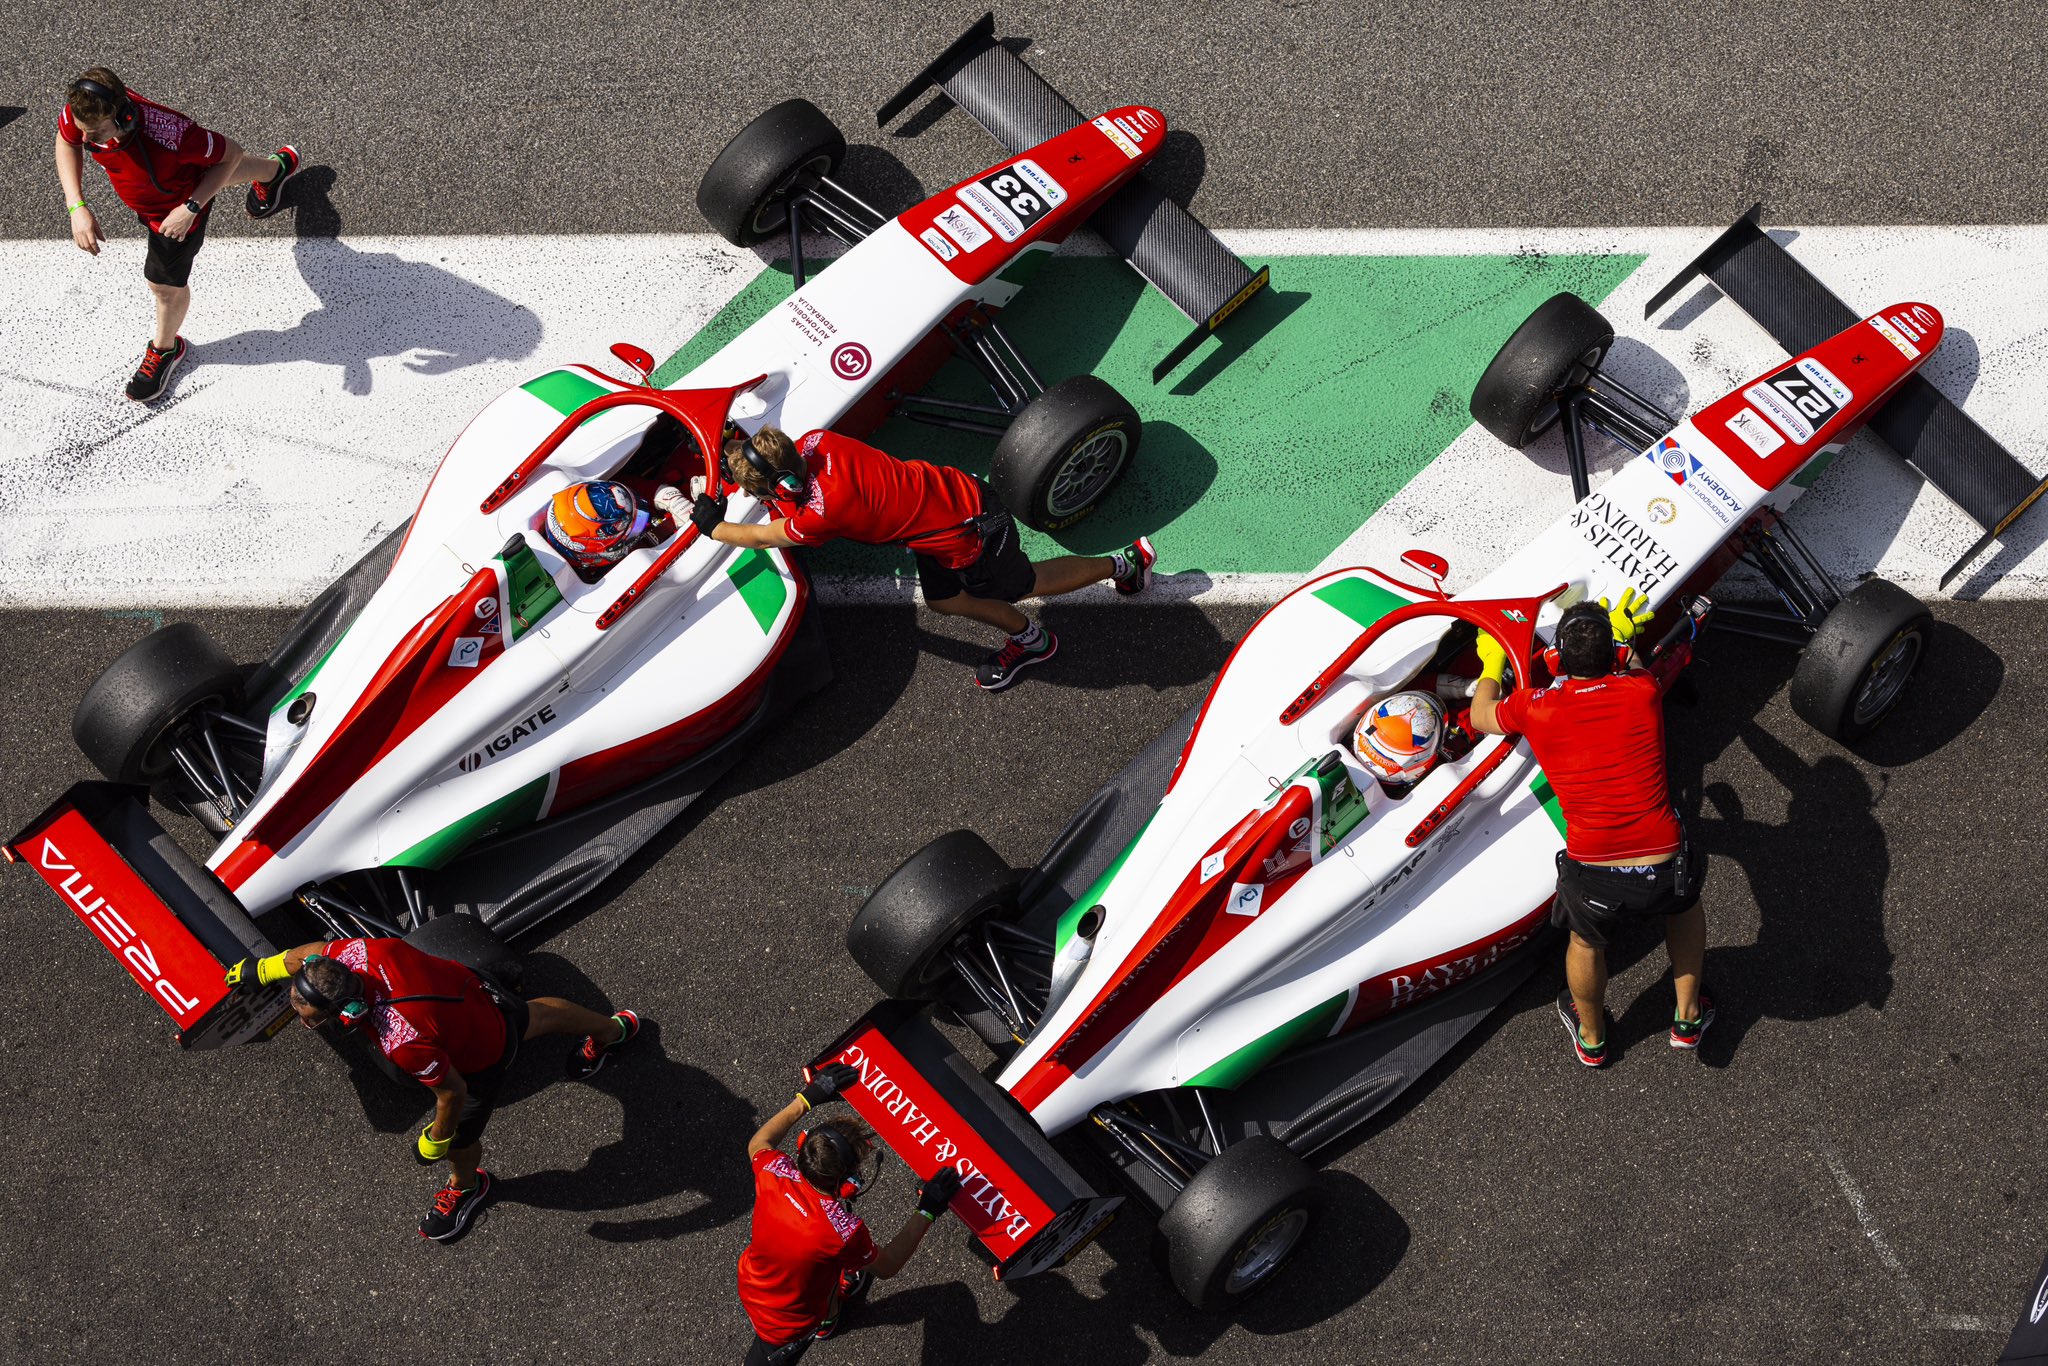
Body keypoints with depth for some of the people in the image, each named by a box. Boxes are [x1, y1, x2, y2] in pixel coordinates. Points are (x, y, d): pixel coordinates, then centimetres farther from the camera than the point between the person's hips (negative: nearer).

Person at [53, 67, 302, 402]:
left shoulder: (169, 135, -49)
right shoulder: (83, 110, -35)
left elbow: (230, 153, -30)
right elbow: (67, 142, -10)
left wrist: (190, 208, -33)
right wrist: (77, 208, -21)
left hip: (177, 209, -5)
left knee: (166, 284, 16)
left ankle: (165, 349, 50)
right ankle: (274, 169, 71)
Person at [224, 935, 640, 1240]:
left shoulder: (403, 1043, -47)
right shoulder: (360, 953, -32)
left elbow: (453, 1092, -30)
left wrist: (436, 1141, -11)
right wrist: (263, 968, 10)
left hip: (482, 1053, -6)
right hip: (474, 987, 6)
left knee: (461, 1137, 18)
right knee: (532, 1016, 36)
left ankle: (466, 1186, 55)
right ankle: (610, 1030, 66)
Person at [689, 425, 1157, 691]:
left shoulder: (820, 512, -31)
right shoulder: (814, 441, -13)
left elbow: (763, 537, -10)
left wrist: (713, 526, 3)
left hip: (971, 536, -7)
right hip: (955, 495, 7)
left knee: (1022, 585, 22)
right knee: (942, 599, 23)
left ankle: (1123, 564, 40)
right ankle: (1028, 639, 43)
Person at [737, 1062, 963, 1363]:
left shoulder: (775, 1173, -26)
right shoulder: (844, 1231, -36)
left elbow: (757, 1144, 1)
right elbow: (887, 1266, -14)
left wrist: (807, 1098, 1)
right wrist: (927, 1212, -10)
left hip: (748, 1289, 6)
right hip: (786, 1325, -5)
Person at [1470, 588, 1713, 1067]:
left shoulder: (1535, 706, -1)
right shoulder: (1642, 691, 0)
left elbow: (1481, 716, 23)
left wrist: (1492, 663, 41)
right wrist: (1623, 637, 47)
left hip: (1594, 880, 0)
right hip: (1662, 872, 1)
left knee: (1586, 941, 33)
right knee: (1685, 897, 36)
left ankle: (1591, 1037, 55)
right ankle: (1688, 1018, 46)